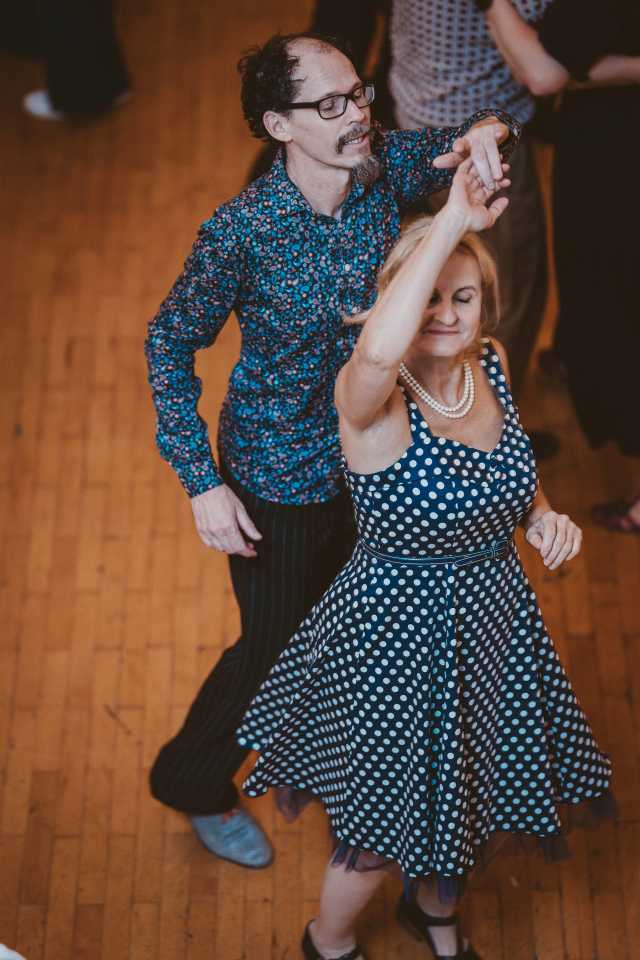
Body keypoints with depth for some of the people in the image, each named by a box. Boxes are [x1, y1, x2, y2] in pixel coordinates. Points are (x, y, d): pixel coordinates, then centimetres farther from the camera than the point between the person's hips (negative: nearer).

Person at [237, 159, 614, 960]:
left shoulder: (490, 363, -7)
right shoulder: (370, 397, -29)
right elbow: (379, 348, -57)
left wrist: (540, 514, -8)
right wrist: (452, 221, -54)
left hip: (490, 610, 7)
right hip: (399, 628, -6)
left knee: (463, 786, 27)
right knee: (393, 808, 13)